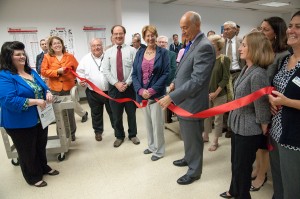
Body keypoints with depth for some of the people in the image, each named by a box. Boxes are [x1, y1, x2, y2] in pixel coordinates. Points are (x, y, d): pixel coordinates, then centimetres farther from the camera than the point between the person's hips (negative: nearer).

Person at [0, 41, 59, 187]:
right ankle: (33, 177, 32)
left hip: (40, 118, 7)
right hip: (21, 123, -7)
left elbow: (43, 87, 14)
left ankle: (44, 167, 46)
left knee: (41, 146, 23)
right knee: (27, 151, 12)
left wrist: (48, 92, -9)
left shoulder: (31, 71, 6)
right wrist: (36, 101, -28)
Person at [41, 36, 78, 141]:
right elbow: (44, 72, -2)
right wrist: (58, 71, -13)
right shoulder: (47, 57, 3)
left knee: (70, 112, 6)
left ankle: (71, 133, 20)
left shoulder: (70, 56, 7)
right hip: (55, 89, 0)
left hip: (68, 87, 1)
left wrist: (74, 78, -5)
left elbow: (77, 69, 10)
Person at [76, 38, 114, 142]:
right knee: (96, 113, 15)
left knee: (112, 111, 13)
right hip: (93, 92, 1)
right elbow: (80, 72, 5)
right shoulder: (85, 59, 2)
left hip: (109, 91, -1)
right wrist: (81, 80, -14)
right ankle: (98, 131, 33)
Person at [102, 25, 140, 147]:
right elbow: (105, 70, -1)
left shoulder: (132, 50, 0)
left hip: (129, 86, -1)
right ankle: (119, 136, 29)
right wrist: (116, 83, -13)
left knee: (131, 113, 11)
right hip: (114, 87, 2)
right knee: (116, 115, 10)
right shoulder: (108, 52, 6)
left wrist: (127, 83, -15)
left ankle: (132, 135, 30)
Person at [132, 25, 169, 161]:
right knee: (148, 122, 15)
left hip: (157, 94, -4)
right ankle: (151, 146, 33)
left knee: (157, 122, 1)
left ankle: (158, 150, 19)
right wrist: (140, 90, -11)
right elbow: (134, 74, 4)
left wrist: (152, 90, -17)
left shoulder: (163, 52, -2)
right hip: (142, 93, 4)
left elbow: (166, 73, -9)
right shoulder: (139, 53, 8)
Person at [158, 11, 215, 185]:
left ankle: (194, 171, 31)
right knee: (187, 136, 25)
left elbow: (197, 80, -27)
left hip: (192, 102, -9)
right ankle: (189, 158, 48)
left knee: (193, 138, 10)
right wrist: (175, 83, 6)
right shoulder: (192, 43, 8)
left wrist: (171, 97, -25)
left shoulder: (204, 46, -21)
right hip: (184, 99, 9)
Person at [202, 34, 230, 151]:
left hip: (219, 95, -4)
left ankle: (215, 141, 21)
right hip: (207, 93, 4)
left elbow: (225, 78, -10)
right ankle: (205, 135, 33)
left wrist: (216, 92, -15)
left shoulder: (224, 59, -6)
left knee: (218, 117, 7)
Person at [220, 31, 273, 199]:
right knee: (235, 163, 23)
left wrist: (264, 133, -9)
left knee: (242, 166, 10)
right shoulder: (246, 69, 4)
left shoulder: (258, 74, -25)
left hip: (249, 130, -8)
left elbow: (262, 108, -20)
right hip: (239, 125, 8)